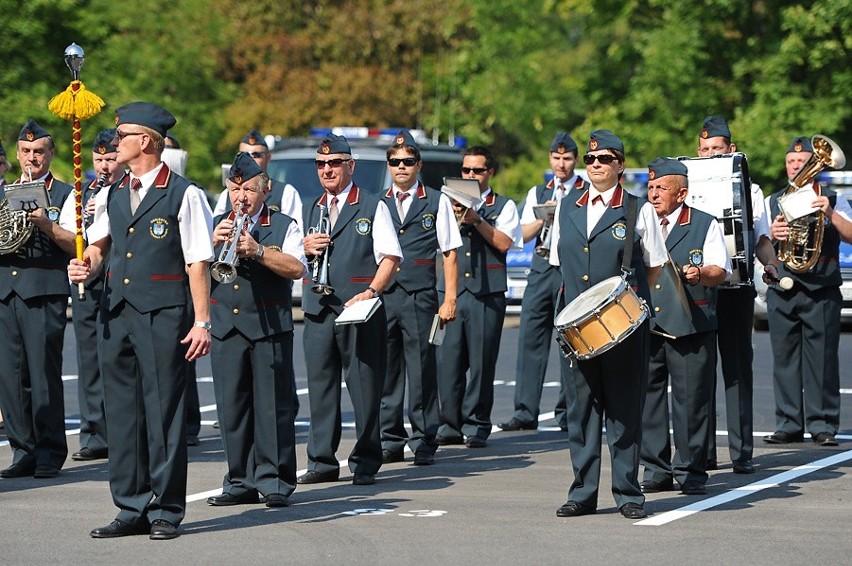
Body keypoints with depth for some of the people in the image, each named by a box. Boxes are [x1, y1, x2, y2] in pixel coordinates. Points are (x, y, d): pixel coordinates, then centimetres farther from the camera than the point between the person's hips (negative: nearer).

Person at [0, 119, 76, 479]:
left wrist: (47, 225, -19)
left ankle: (50, 453, 0)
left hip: (44, 291, -4)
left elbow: (76, 245, -4)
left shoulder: (64, 194, 6)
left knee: (44, 372, -7)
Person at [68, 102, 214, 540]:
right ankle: (132, 509, 16)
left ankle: (165, 511, 6)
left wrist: (202, 323, -11)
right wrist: (87, 265, 3)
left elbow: (197, 264, -6)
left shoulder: (183, 195, -5)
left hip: (163, 313, -6)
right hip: (116, 312, 6)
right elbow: (99, 243, 26)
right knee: (121, 410, 8)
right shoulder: (111, 196, 13)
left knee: (164, 411, -2)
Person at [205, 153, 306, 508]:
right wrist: (213, 244, -9)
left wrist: (257, 250, -17)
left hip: (269, 328, -3)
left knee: (273, 406, -4)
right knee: (232, 408, 2)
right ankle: (241, 482, 9)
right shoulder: (215, 226, 16)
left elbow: (297, 268, -9)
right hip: (225, 328, 3)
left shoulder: (284, 226, 7)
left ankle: (275, 483, -1)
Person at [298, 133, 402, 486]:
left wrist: (371, 292, -16)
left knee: (364, 387, -3)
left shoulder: (373, 207, 4)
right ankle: (322, 461, 9)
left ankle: (365, 463, 3)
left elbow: (391, 256, -2)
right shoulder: (312, 211, 19)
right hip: (318, 309, 5)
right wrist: (306, 249, -1)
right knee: (319, 384, 3)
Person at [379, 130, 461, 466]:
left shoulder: (437, 202, 5)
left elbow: (450, 254, 3)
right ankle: (391, 441, 10)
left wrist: (450, 299, -3)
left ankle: (424, 442, 2)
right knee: (386, 371, 4)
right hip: (382, 297, 3)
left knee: (422, 371, -3)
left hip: (420, 297, -3)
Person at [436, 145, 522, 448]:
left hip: (487, 293, -2)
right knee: (449, 360, -2)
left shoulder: (504, 206, 9)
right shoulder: (450, 203, 17)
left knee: (482, 361, -2)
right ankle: (450, 424, 4)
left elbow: (504, 243, -4)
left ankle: (476, 426, 4)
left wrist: (476, 219, -12)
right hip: (452, 290, 2)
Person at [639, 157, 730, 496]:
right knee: (646, 396, 3)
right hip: (645, 327, 4)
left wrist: (702, 273, -23)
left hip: (690, 327, -4)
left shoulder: (705, 225, 5)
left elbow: (720, 270, -3)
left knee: (691, 399, -2)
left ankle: (691, 472, 7)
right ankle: (657, 470, 11)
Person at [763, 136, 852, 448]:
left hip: (821, 291, -2)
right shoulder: (772, 202, 15)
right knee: (784, 358, 2)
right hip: (782, 290, 2)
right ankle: (788, 425, 7)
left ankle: (822, 425, 0)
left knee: (822, 358, -4)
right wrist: (771, 235, -12)